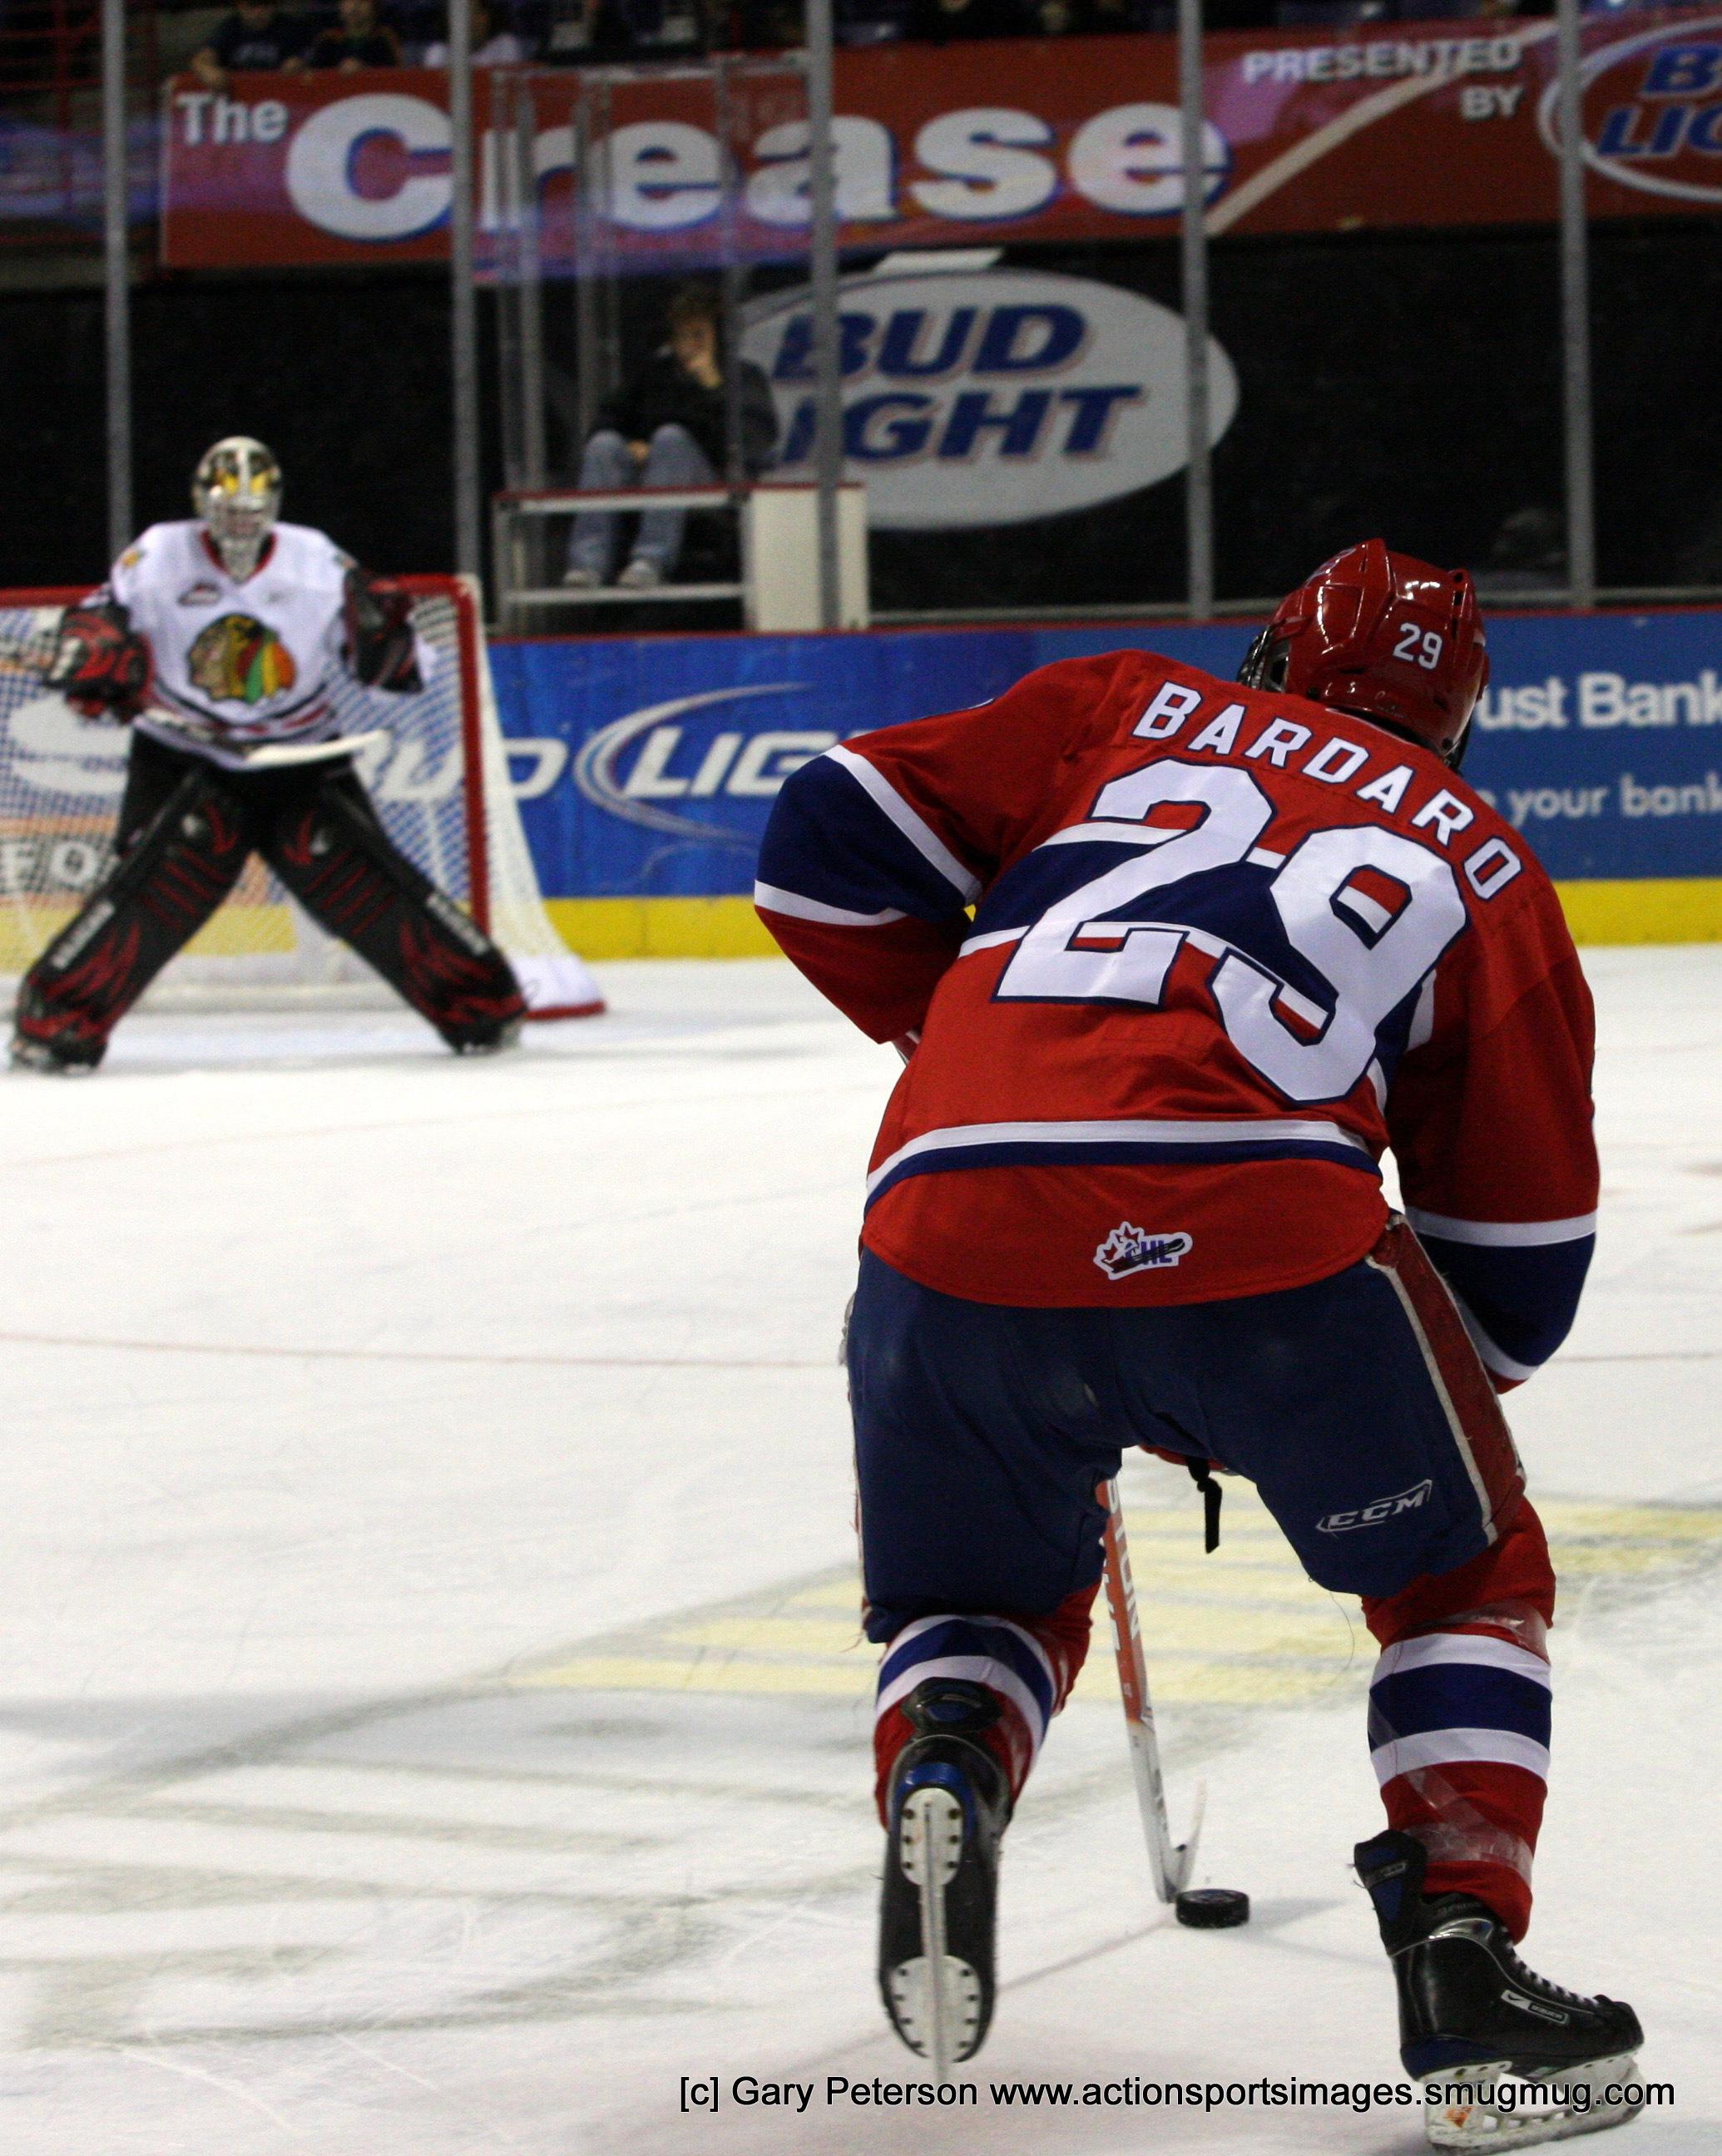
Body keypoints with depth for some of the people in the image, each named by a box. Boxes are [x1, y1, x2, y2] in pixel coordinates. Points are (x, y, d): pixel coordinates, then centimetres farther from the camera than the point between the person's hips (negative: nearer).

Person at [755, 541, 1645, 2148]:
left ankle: (941, 1772, -4)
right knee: (1466, 1574, 24)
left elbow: (833, 838, 19)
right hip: (1259, 1222, -1)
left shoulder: (1125, 712, 27)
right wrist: (1250, 1406, 35)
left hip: (954, 1224, 2)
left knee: (985, 1596, 28)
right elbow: (1518, 1260, 25)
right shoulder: (1485, 865, 26)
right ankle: (1464, 1966, 10)